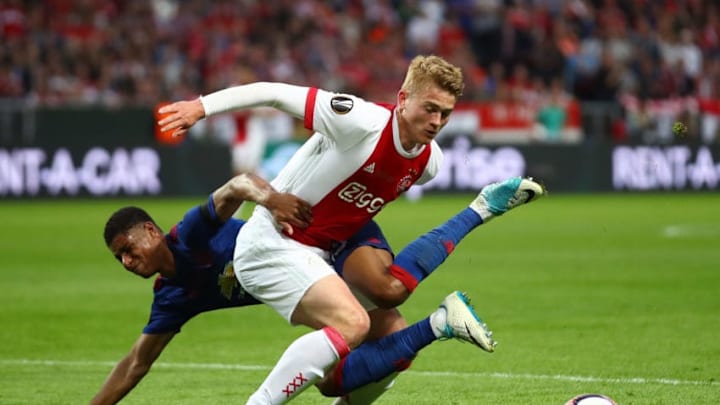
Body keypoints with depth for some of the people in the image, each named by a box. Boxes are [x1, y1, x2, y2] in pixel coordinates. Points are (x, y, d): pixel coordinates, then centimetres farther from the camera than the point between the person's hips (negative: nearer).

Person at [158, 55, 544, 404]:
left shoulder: (429, 161, 1)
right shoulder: (364, 121, -23)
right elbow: (276, 94, -19)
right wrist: (203, 106, -20)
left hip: (317, 256, 9)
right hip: (272, 241, -9)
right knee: (352, 323, -28)